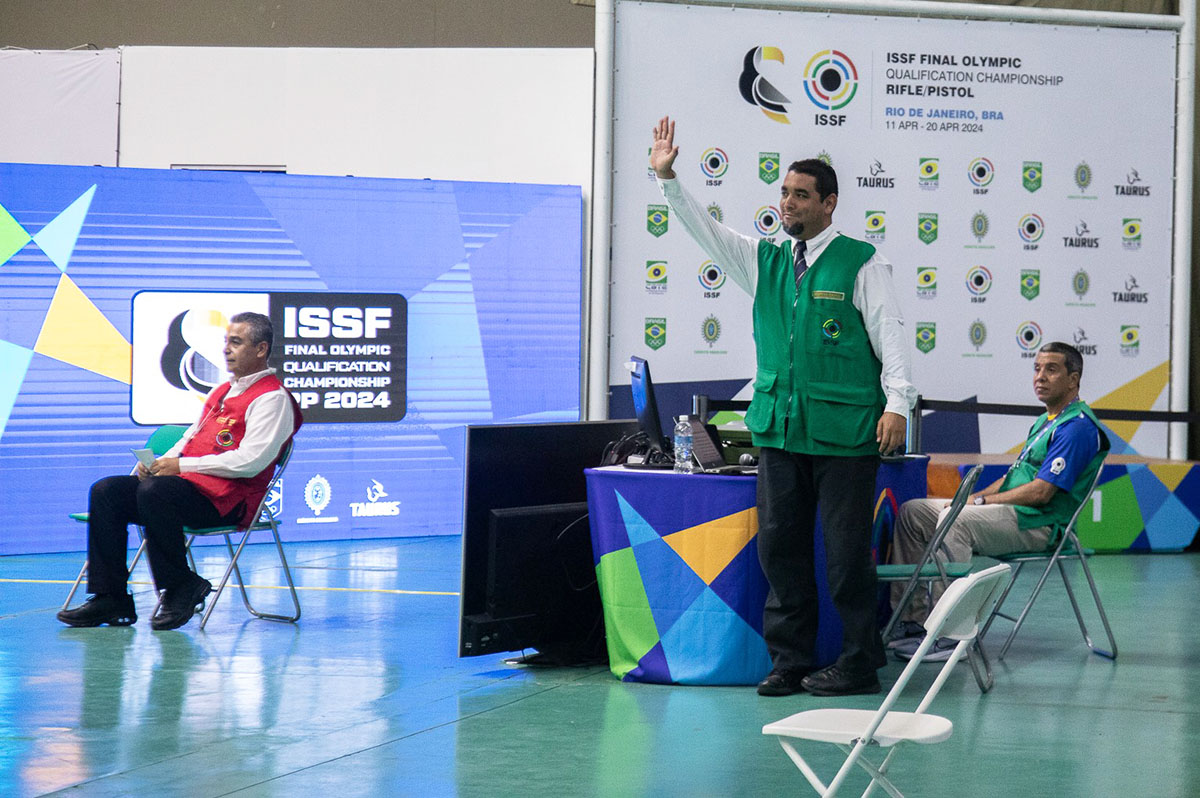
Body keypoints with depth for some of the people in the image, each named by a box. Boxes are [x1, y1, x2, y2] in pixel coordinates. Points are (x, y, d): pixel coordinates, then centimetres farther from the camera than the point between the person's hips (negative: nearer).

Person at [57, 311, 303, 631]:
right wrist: (159, 463, 4)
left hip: (228, 498, -9)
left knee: (153, 492, -34)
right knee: (106, 491, -5)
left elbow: (249, 462, -17)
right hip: (189, 484, 9)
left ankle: (181, 587, -17)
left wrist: (181, 465, -14)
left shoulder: (272, 398, -6)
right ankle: (110, 598, -8)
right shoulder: (220, 392, 24)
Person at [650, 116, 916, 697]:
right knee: (779, 545, 7)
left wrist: (897, 403, -13)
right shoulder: (764, 261, 14)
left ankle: (859, 664, 7)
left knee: (847, 550, -1)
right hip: (779, 427, 6)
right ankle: (790, 660, 14)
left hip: (844, 431, -5)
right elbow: (705, 231, 12)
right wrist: (667, 179, 1)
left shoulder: (862, 263, -2)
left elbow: (889, 334, -4)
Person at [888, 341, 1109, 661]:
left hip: (1037, 524, -10)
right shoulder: (1045, 421, 22)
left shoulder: (1078, 427, -11)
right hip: (1012, 513, 10)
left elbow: (1040, 492, -18)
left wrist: (979, 502, -12)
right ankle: (913, 620, -4)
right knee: (912, 512, 1)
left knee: (953, 522, -33)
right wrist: (973, 498, 7)